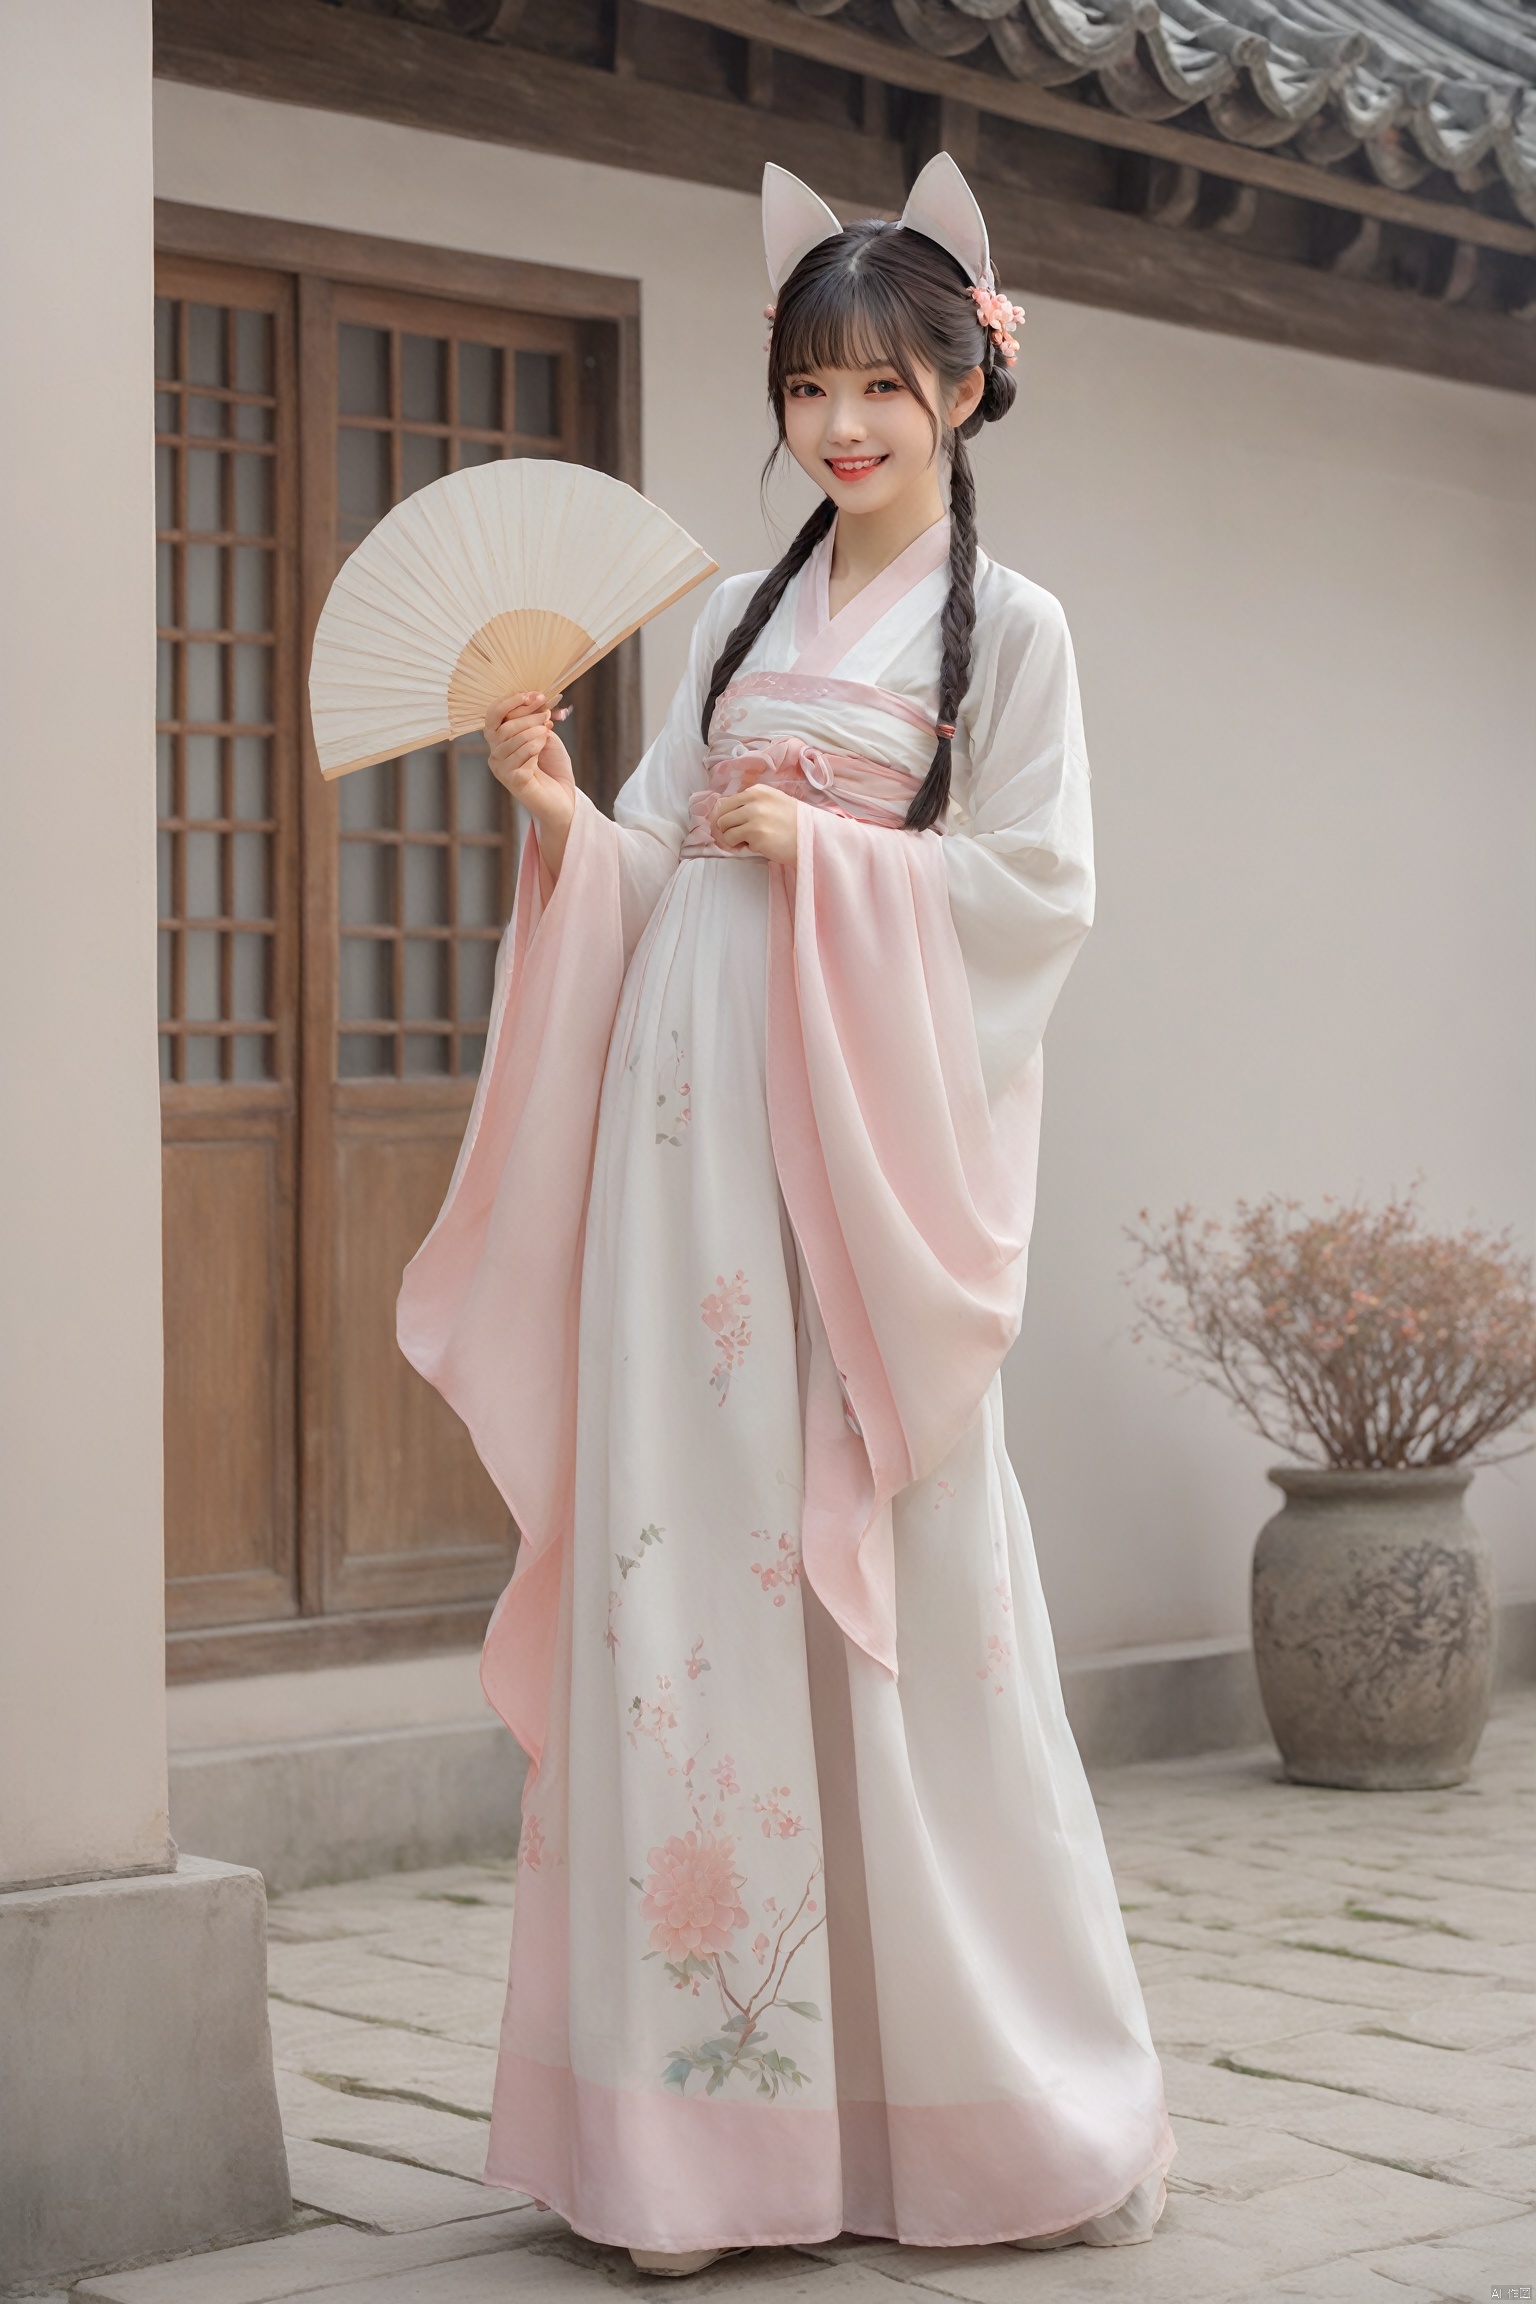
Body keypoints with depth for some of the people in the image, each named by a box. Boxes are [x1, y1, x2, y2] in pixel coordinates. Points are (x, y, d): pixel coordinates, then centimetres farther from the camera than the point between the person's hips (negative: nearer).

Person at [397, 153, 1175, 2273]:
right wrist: (560, 816, -4)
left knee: (887, 1577, -5)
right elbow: (660, 861, 15)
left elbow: (1042, 886, -4)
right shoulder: (739, 619, 19)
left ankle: (970, 2095, 8)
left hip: (872, 1139, -4)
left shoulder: (1009, 627, 5)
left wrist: (825, 856, -12)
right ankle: (718, 2101, 7)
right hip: (690, 1118, 5)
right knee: (691, 1558, 0)